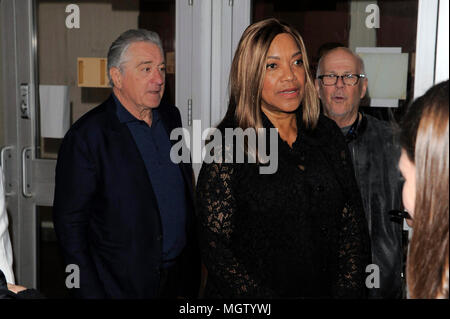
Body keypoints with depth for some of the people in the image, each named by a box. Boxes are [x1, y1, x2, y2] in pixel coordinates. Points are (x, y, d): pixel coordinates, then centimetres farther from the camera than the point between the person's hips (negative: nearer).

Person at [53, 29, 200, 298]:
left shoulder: (171, 117, 5)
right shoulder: (87, 135, -15)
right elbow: (70, 223, -14)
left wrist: (193, 263, 13)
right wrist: (91, 293, -15)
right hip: (122, 286, -5)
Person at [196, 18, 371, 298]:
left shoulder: (328, 134, 0)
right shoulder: (228, 145, -13)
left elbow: (353, 226, 1)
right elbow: (216, 248, -15)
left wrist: (347, 291, -11)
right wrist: (267, 302, -22)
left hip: (324, 291, 4)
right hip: (247, 308, -4)